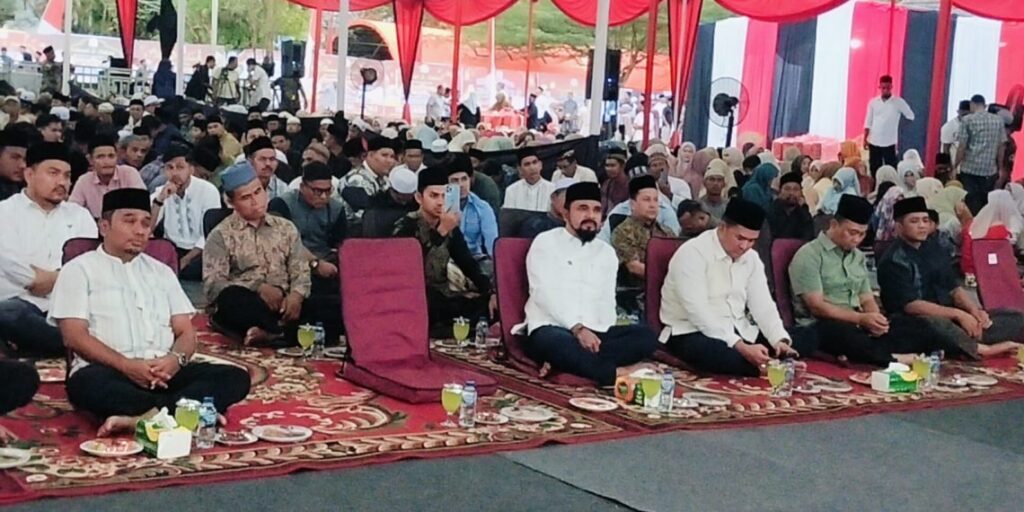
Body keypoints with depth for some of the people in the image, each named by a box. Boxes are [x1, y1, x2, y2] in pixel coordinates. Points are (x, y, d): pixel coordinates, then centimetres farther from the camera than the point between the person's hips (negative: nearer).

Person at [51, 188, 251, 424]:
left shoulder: (161, 272, 24)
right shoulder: (79, 270, 10)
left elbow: (186, 332, 17)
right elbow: (75, 336, -2)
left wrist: (176, 358, -8)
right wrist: (126, 365, -17)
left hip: (164, 372, 5)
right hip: (109, 371, -4)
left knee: (235, 377, -22)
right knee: (89, 384, -41)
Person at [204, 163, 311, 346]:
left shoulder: (286, 228, 19)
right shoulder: (221, 235, 6)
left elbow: (300, 271, 11)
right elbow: (212, 284, -6)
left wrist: (296, 295, -13)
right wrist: (258, 287, -17)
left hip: (283, 304, 3)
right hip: (245, 306, -2)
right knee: (232, 297, -39)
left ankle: (268, 332, -37)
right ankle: (281, 332, -36)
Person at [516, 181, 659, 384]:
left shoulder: (606, 252, 19)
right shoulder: (545, 242, 4)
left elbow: (607, 301, 12)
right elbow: (544, 293, -9)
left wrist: (597, 335, -11)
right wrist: (577, 328, -22)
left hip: (594, 332, 6)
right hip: (550, 329, -5)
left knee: (646, 336, -20)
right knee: (555, 341, -41)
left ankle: (564, 361, -31)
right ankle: (616, 374, -32)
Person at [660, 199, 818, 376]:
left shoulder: (751, 258, 7)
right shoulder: (692, 254, -16)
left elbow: (762, 305, 3)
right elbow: (698, 313, -25)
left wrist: (781, 341, -18)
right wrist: (741, 347, -33)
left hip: (740, 333, 7)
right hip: (694, 334, -7)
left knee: (807, 338, -5)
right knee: (724, 355, -41)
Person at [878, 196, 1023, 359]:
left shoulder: (936, 250, 13)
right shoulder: (894, 261, -10)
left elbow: (954, 289, 16)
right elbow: (910, 305, -18)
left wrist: (974, 310, -5)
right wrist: (957, 314, -21)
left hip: (950, 317, 8)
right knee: (938, 324, -43)